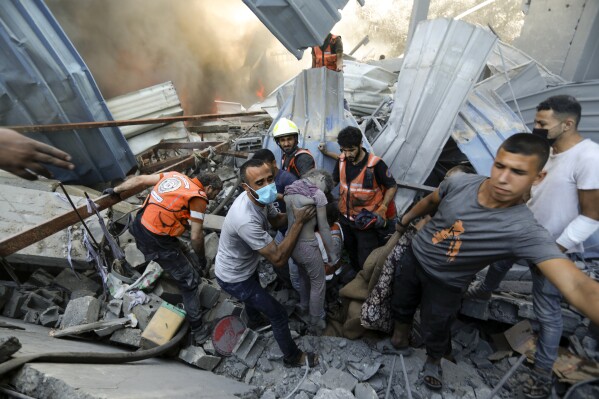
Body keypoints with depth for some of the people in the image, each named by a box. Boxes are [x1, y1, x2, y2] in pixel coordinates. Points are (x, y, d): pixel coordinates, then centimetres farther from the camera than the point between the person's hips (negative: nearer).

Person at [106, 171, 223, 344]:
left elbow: (140, 179, 13)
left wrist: (115, 190, 27)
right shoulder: (198, 198, -12)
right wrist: (201, 257, 4)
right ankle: (197, 330, 13)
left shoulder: (175, 175, 7)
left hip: (140, 227, 8)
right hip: (157, 242, -8)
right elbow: (196, 236, -13)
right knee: (189, 280, 5)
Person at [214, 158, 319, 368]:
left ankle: (254, 318, 72)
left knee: (256, 293, 38)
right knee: (278, 314, 5)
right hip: (233, 277, -8)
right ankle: (292, 357, 32)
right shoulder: (246, 220, -43)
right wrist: (299, 221, -34)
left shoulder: (261, 198, -17)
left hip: (246, 264, 9)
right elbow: (278, 259, -37)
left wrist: (294, 211, -15)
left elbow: (275, 220, 4)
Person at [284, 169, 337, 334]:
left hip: (290, 243, 7)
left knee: (303, 276, 32)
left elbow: (288, 218, 8)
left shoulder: (289, 189, 4)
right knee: (318, 284, 16)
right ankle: (316, 323, 32)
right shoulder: (317, 194, -16)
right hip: (307, 245, -7)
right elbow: (323, 228, -12)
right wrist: (331, 254, -2)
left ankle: (304, 306, 55)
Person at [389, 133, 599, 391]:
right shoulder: (460, 183, -21)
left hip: (445, 283, -2)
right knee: (401, 305, 24)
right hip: (414, 258, 3)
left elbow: (577, 286, -44)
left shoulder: (525, 231, -31)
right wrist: (406, 219, 17)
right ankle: (401, 332, 58)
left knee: (435, 332, 16)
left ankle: (434, 360, 52)